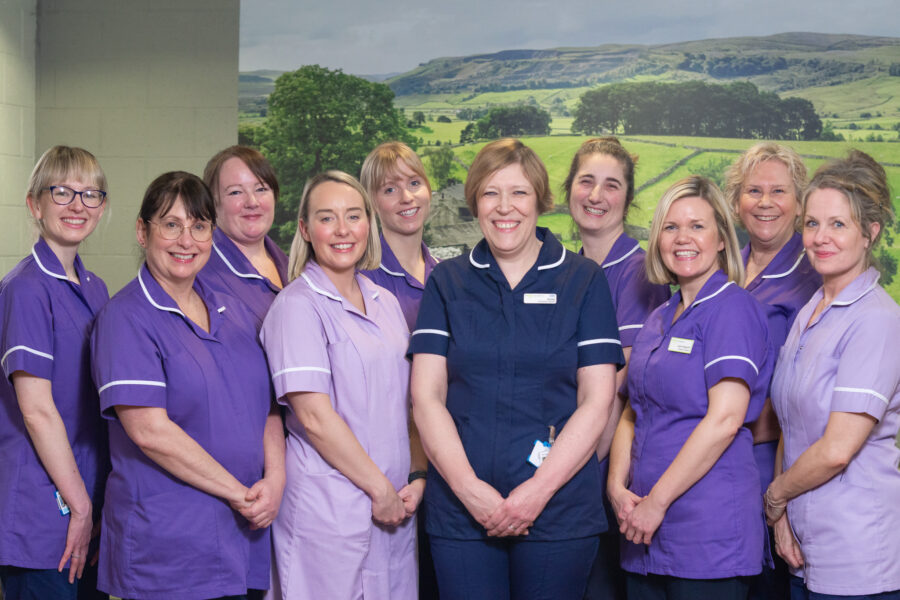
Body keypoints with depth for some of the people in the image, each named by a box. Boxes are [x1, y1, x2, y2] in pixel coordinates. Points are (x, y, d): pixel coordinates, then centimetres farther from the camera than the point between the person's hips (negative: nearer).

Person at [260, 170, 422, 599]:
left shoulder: (386, 303, 13)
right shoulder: (298, 306, -9)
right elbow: (314, 416, -15)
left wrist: (417, 477, 3)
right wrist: (379, 488, -11)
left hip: (395, 507, 7)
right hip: (328, 511, -6)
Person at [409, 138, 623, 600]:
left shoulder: (584, 281, 5)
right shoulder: (447, 282, 9)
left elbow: (596, 401, -1)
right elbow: (426, 396, 3)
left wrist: (538, 491, -11)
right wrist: (469, 487, -10)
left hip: (559, 511, -1)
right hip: (460, 512, 1)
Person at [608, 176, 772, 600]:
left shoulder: (733, 308, -8)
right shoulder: (660, 320, 16)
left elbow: (724, 420, -17)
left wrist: (656, 502, -14)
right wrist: (617, 486, -1)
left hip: (709, 530, -7)